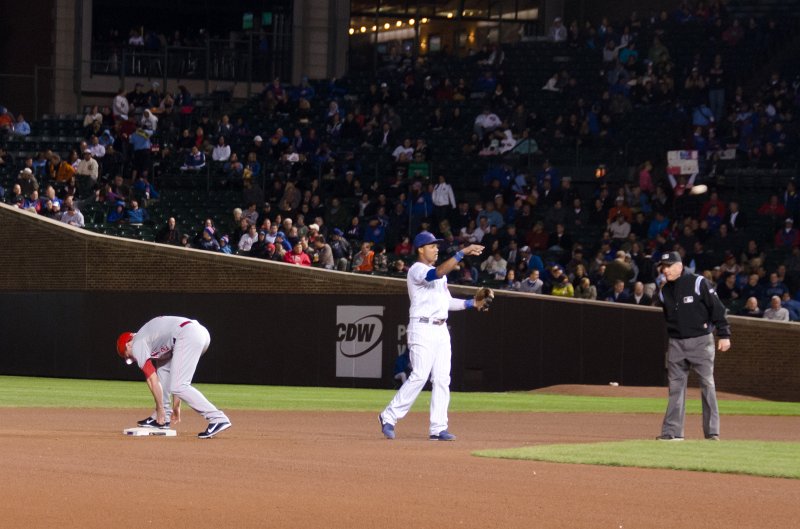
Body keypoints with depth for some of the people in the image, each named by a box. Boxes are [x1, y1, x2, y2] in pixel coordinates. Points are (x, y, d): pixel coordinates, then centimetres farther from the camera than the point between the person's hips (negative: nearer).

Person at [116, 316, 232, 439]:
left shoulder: (137, 345, 8)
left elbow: (152, 380, 2)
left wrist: (160, 409, 8)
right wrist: (176, 407, 32)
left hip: (188, 336, -10)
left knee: (178, 386, -9)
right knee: (163, 367, 25)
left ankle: (218, 419, -18)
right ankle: (163, 419, 24)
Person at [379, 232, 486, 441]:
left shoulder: (438, 273, 21)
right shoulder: (417, 270, -7)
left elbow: (447, 301, 24)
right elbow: (437, 273, -27)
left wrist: (471, 303, 11)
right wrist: (462, 253, -30)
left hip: (441, 330, 8)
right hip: (422, 328, -8)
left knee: (442, 379, 2)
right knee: (419, 376, -15)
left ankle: (438, 428, 2)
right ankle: (389, 416, -6)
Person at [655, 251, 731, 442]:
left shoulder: (698, 283, -8)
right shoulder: (664, 291, 9)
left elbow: (717, 308, -9)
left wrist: (724, 335, -14)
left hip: (701, 340, -5)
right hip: (676, 344, 5)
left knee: (707, 385, -5)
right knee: (675, 387, 3)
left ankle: (712, 431, -3)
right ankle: (672, 431, 5)